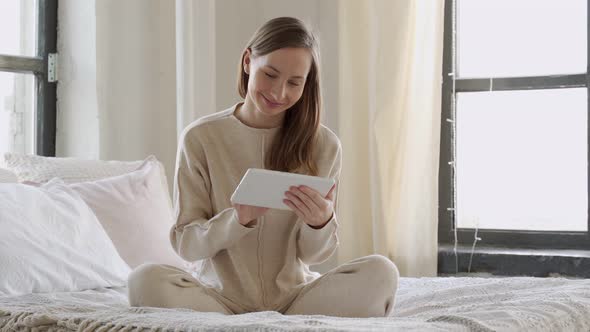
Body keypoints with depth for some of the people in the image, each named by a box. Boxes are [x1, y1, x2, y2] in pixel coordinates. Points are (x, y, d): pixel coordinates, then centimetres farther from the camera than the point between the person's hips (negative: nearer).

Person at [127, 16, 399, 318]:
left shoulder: (323, 145, 1)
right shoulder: (199, 138, -3)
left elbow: (315, 254, 2)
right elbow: (185, 245, -4)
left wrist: (320, 223, -22)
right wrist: (239, 218, -24)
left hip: (293, 297, 1)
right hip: (222, 297, -1)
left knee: (380, 272, -25)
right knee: (146, 280, -31)